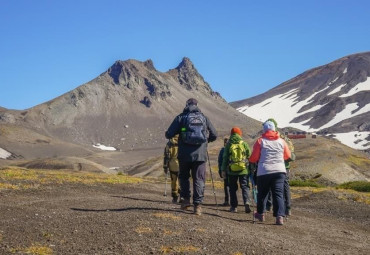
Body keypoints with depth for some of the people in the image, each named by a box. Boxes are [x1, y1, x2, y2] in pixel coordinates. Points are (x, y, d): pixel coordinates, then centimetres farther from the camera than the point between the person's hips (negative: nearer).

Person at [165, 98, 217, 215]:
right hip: (200, 154, 1)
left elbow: (168, 134, -3)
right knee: (199, 179, 5)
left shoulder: (181, 117, 1)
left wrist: (177, 133, 19)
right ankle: (197, 205, -1)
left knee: (184, 176, 20)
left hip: (185, 154, -1)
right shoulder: (204, 118, 8)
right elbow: (214, 135, 11)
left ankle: (186, 199, 10)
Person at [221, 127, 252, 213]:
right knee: (245, 187, 3)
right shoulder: (244, 144, 1)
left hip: (231, 170, 0)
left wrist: (223, 170, 7)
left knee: (233, 188, 10)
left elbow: (225, 158, 2)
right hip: (243, 170, 0)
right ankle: (246, 202, -19)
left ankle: (234, 206, 10)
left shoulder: (228, 144, 1)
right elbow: (249, 156, 2)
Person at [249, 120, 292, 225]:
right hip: (279, 170, 2)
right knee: (278, 194, -1)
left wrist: (251, 160, 21)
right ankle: (280, 216, -14)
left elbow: (253, 158, -2)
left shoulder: (260, 141, -1)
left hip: (264, 171, -2)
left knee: (262, 193, 14)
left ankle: (260, 214, 27)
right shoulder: (281, 141, 7)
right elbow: (288, 156, 18)